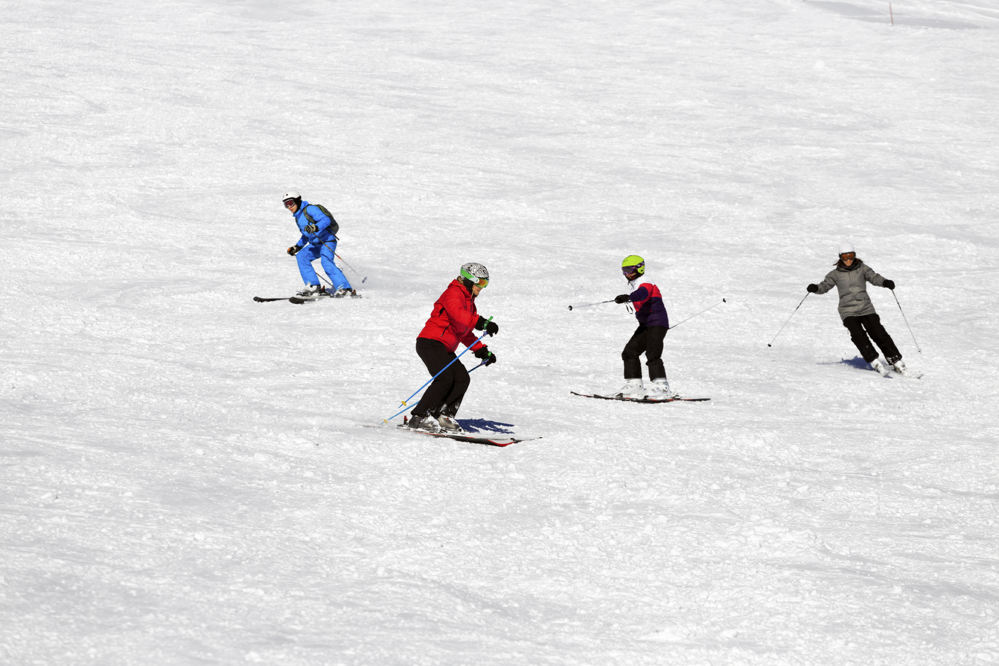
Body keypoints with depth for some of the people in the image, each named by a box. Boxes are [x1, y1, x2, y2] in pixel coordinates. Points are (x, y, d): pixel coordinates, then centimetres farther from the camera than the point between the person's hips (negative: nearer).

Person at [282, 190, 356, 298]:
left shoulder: (309, 209, -10)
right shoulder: (298, 217, 18)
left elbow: (326, 219, -21)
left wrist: (315, 227, -37)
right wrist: (297, 247, 20)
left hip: (327, 241, -9)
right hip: (315, 244, 9)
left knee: (326, 262, -27)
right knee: (301, 256, -9)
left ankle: (345, 289, -29)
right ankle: (314, 286, -14)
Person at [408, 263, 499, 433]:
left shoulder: (468, 301, 23)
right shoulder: (454, 294, -9)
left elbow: (464, 331, 29)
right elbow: (459, 316, -30)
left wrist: (481, 350, 18)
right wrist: (482, 323, -39)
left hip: (445, 349, 10)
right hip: (431, 342, -10)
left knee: (462, 378, -5)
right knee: (445, 378, -23)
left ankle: (444, 416, -7)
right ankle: (419, 417, -20)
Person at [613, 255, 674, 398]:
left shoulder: (645, 284, -15)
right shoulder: (634, 284, 16)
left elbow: (642, 294, -38)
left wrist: (628, 297, -56)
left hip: (657, 324, -10)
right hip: (645, 325, 10)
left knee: (652, 354, -22)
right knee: (630, 352, 7)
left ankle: (661, 387, -26)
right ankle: (634, 386, 10)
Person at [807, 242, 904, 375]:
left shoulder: (862, 269, 7)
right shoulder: (836, 274, 8)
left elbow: (874, 277, -5)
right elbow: (825, 285, 4)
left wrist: (885, 282, -25)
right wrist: (815, 288, -19)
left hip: (866, 308, 0)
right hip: (848, 311, 0)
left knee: (878, 333, -9)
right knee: (857, 334, -22)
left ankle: (895, 360, 1)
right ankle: (874, 361, -19)